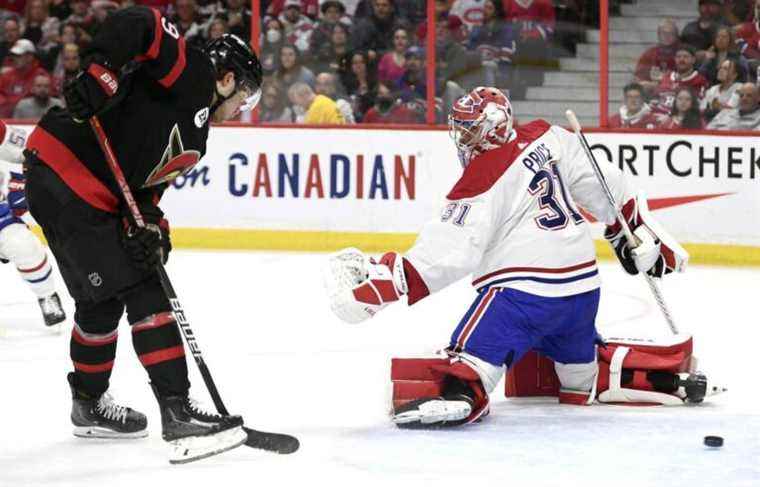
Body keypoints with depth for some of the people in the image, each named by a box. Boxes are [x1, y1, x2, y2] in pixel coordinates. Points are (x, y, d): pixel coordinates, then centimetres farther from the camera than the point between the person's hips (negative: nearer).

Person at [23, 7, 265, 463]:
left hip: (94, 196, 10)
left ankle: (89, 405, 41)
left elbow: (147, 181, 12)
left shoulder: (196, 138, 19)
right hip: (66, 173, -10)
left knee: (103, 300, 23)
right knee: (142, 293, -10)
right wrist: (101, 73, -30)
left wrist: (148, 225, -6)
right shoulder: (194, 73, -8)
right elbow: (135, 24, -20)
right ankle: (178, 413, -13)